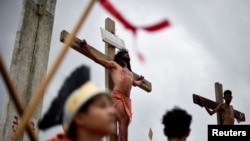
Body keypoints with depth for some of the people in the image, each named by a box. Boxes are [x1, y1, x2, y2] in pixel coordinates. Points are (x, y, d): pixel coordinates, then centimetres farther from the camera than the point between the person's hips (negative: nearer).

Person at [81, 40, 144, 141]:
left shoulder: (130, 72, 33)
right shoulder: (114, 65, 15)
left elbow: (135, 83, 52)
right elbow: (97, 59, 8)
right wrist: (86, 46, 2)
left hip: (127, 99, 7)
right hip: (118, 97, -7)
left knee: (125, 123, -3)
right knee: (123, 121, -21)